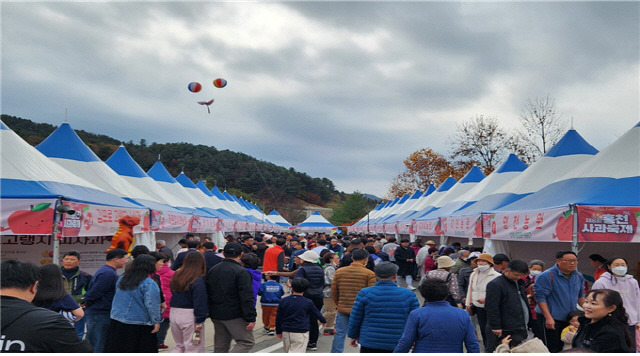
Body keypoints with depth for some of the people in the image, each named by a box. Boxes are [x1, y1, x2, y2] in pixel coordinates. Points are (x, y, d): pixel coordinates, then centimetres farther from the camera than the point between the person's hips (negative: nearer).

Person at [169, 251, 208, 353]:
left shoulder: (176, 276, 6)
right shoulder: (198, 281, -16)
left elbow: (173, 293, 13)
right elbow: (199, 302, -17)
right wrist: (200, 321, -13)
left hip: (173, 313, 7)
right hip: (189, 317, -7)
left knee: (180, 346, 23)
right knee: (194, 348, 5)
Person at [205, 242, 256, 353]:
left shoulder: (212, 270, 9)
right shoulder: (241, 272, -14)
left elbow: (207, 293, 15)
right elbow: (247, 298, -18)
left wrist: (210, 312, 22)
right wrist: (251, 318, -15)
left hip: (216, 315, 7)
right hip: (235, 316, -7)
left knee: (220, 346, 15)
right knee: (247, 342, 1)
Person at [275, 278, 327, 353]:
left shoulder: (283, 301, 2)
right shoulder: (308, 303, -5)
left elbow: (278, 318, 7)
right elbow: (316, 314, 11)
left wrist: (278, 331, 20)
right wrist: (323, 321, 32)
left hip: (286, 332, 4)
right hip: (300, 333, -4)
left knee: (288, 351, 21)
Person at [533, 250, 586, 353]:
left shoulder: (579, 276, 7)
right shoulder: (546, 276, -15)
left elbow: (580, 296, 20)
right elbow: (540, 297, -17)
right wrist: (548, 318, -21)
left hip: (570, 319, 7)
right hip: (551, 319, -7)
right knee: (552, 348, -4)